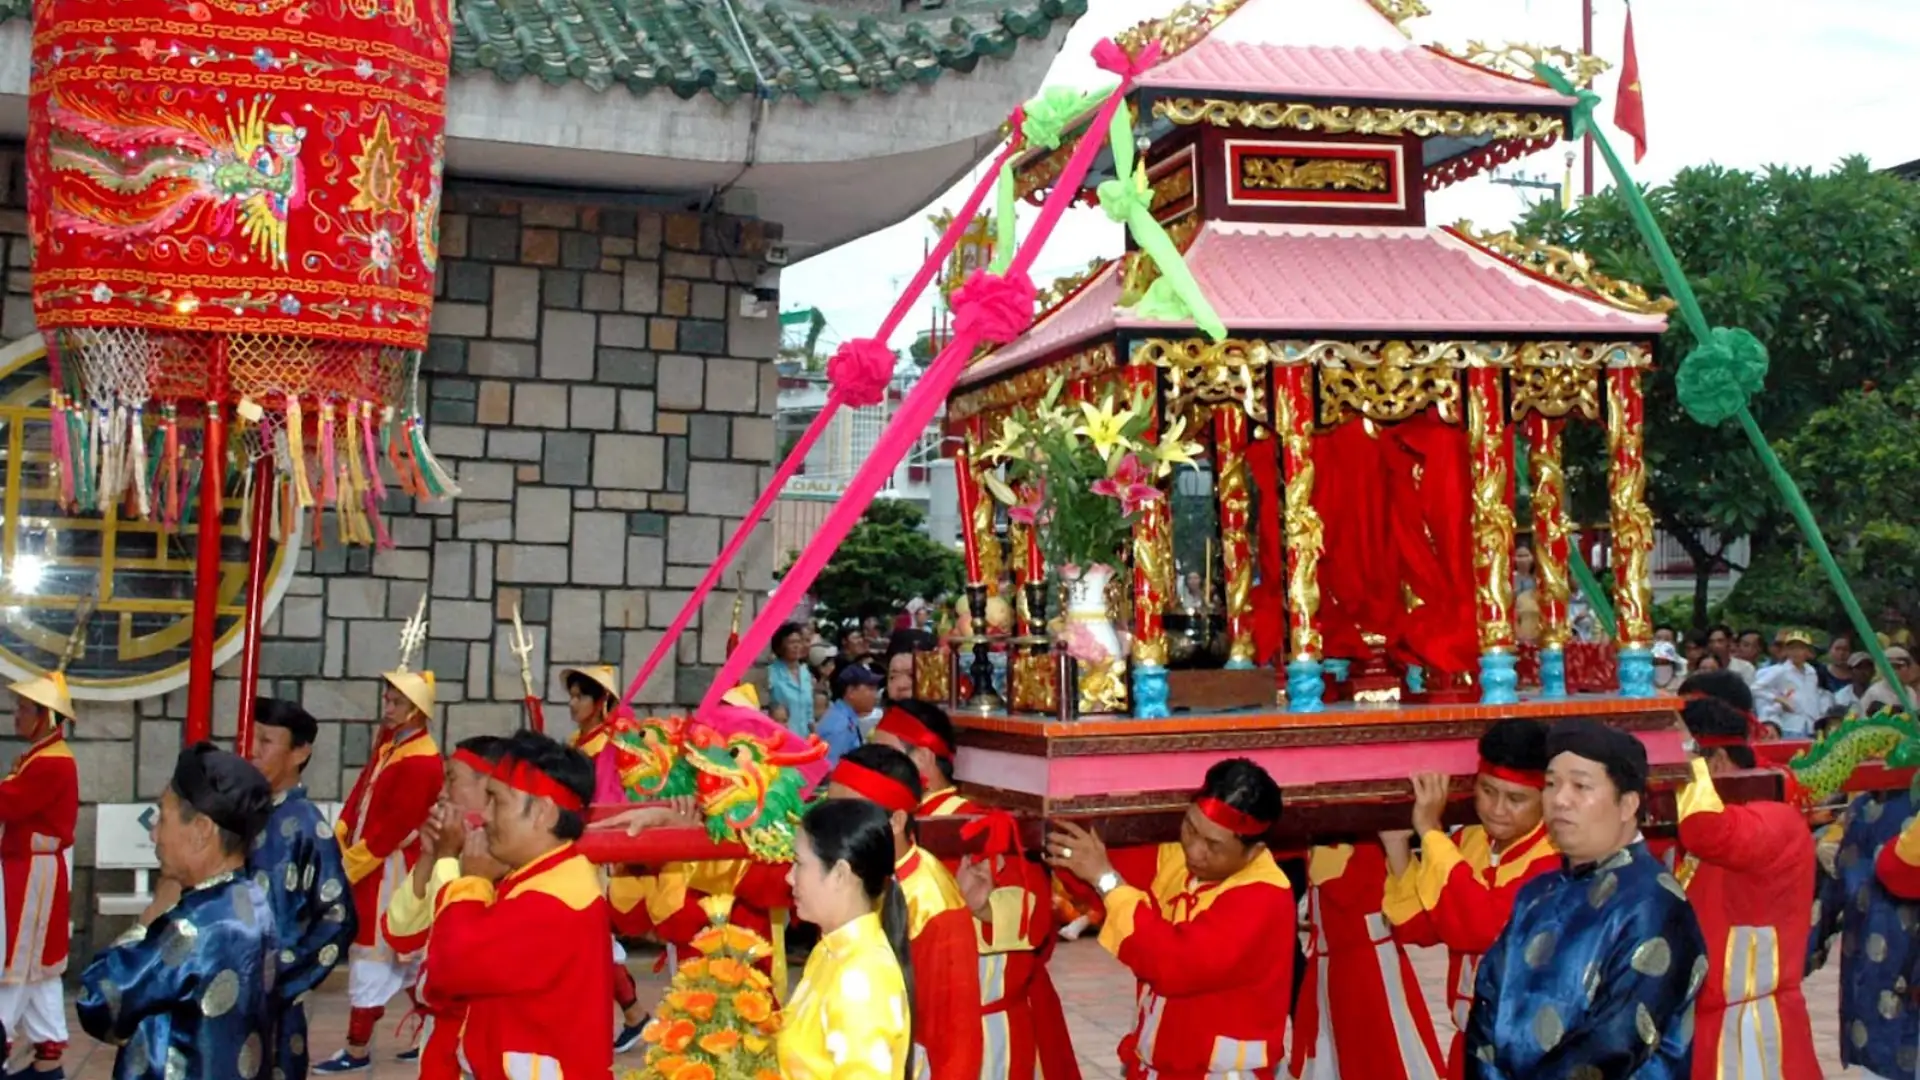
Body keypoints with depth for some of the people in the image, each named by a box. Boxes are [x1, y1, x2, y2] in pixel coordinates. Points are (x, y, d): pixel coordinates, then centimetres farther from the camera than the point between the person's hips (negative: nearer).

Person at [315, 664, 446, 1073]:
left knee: (370, 957, -2)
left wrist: (347, 867, -16)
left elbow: (389, 831, -21)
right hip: (371, 865, 9)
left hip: (389, 872, -9)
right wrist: (339, 842, -1)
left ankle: (357, 1051, 7)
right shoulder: (388, 743, 9)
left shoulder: (421, 764, -21)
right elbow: (361, 793, 9)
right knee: (405, 956, 15)